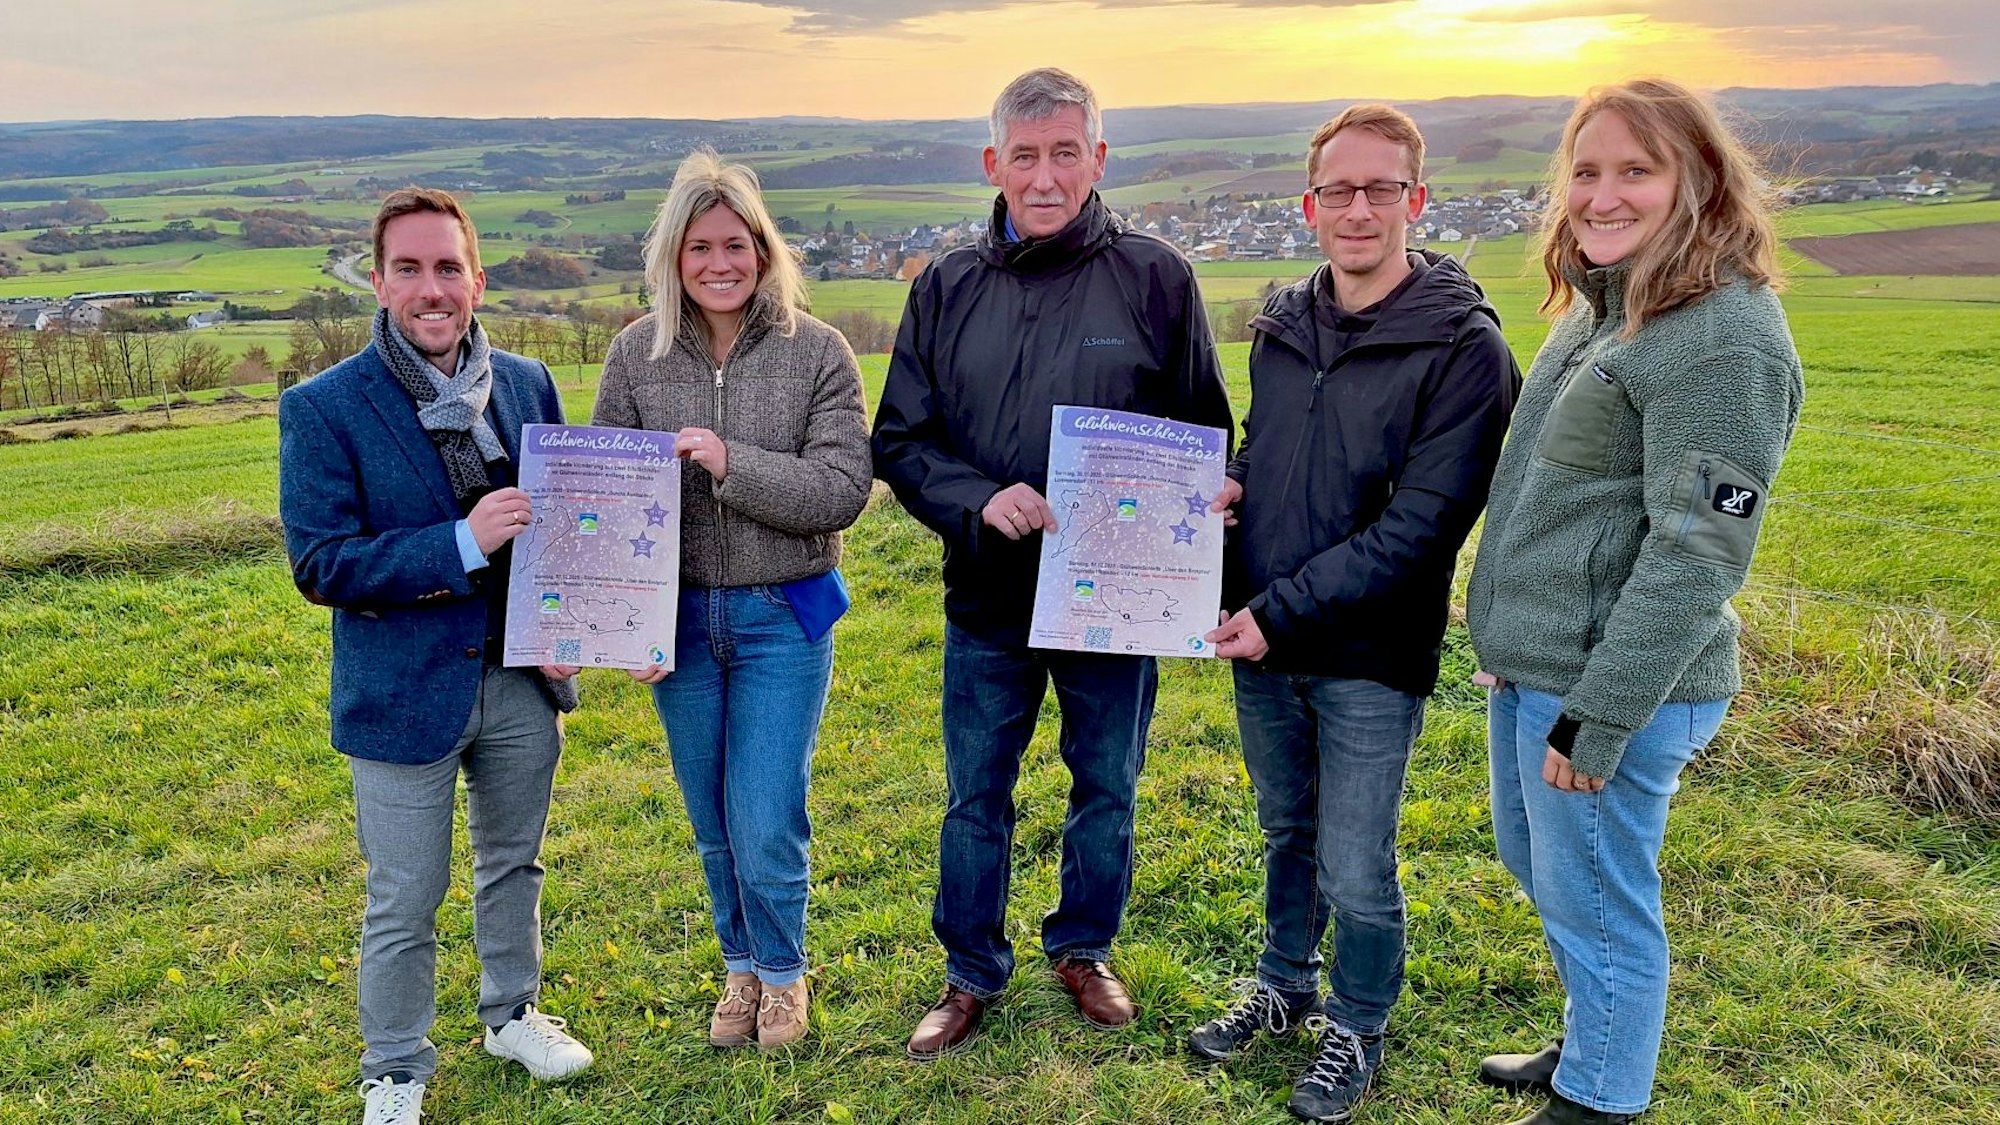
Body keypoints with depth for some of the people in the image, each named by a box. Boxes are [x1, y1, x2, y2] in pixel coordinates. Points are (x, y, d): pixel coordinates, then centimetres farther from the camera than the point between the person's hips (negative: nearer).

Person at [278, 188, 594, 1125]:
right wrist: (462, 544, -26)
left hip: (522, 679, 4)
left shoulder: (528, 384, 0)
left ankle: (512, 1014, 45)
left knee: (513, 863, 22)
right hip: (404, 693, -4)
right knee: (404, 904, 10)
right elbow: (318, 564, -16)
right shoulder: (323, 408, -12)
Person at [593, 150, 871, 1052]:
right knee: (713, 825, 15)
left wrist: (731, 465, -25)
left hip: (783, 615, -2)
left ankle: (782, 974, 28)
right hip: (679, 619, 3)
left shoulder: (817, 352, -7)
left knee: (766, 827, 0)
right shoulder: (636, 354, -1)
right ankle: (741, 966, 39)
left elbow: (842, 492, -13)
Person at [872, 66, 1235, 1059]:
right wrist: (979, 500, -18)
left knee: (1107, 790, 16)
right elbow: (899, 440, 0)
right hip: (987, 601, 1)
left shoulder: (1155, 278, -5)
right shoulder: (946, 288, 0)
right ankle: (972, 975, 33)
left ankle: (1084, 951, 40)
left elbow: (1205, 434, 0)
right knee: (975, 798, 13)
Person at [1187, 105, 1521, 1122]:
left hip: (1369, 662, -5)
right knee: (1288, 834, 22)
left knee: (1356, 872, 8)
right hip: (1262, 650, 5)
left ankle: (1357, 1029, 33)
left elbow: (1419, 525, -19)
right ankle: (1284, 986, 44)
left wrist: (1283, 613, -20)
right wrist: (1226, 488, -6)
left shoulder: (1462, 346, -14)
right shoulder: (1281, 324, 4)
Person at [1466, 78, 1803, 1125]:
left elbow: (1696, 554, -22)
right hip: (1530, 666, 10)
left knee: (1596, 905, 7)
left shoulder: (1724, 339, -20)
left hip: (1611, 688, -10)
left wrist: (1599, 717, -21)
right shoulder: (1599, 306, 10)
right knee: (1536, 865, 25)